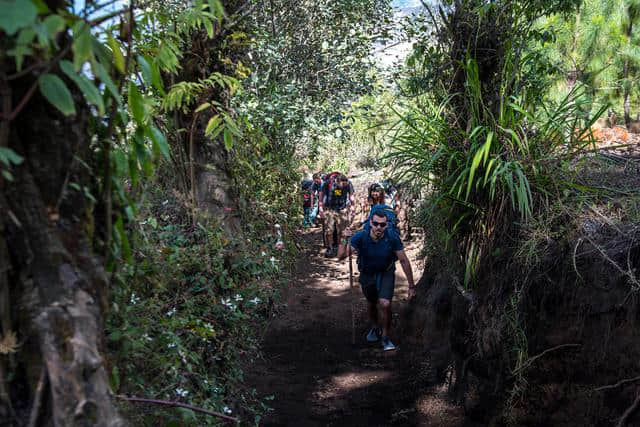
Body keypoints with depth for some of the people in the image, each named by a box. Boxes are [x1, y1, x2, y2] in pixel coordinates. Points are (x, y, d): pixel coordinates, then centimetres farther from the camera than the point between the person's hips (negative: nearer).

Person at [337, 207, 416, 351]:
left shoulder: (392, 237, -27)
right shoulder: (360, 237, -26)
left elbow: (404, 261, -16)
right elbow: (341, 256, -31)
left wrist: (411, 286, -13)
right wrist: (344, 239, -49)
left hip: (386, 274, -1)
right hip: (367, 274, 2)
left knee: (384, 304, -20)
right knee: (372, 304, 21)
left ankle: (386, 337, 4)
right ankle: (375, 328, 52)